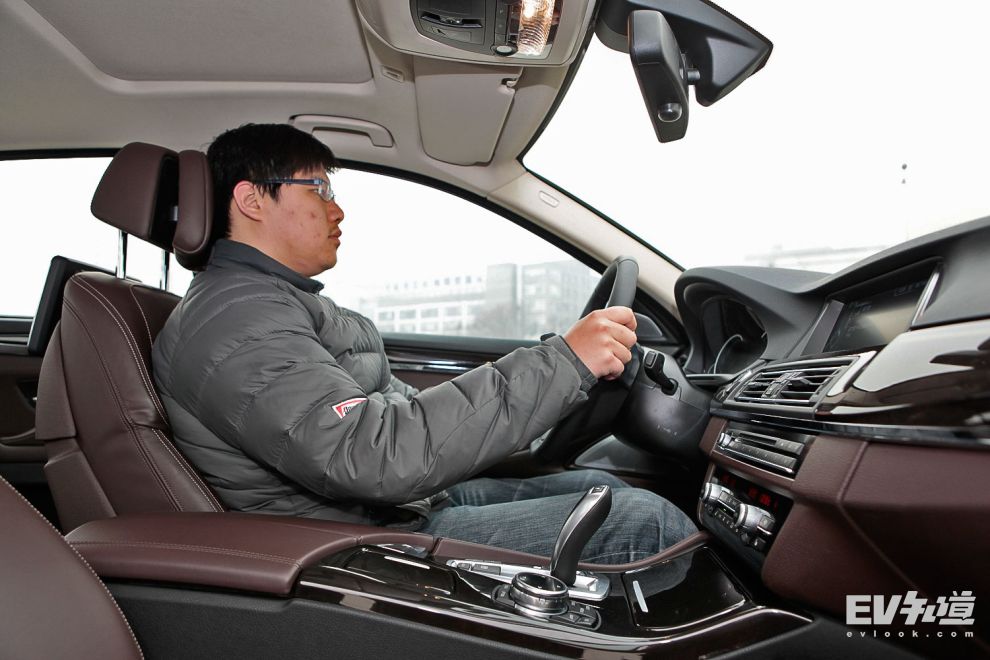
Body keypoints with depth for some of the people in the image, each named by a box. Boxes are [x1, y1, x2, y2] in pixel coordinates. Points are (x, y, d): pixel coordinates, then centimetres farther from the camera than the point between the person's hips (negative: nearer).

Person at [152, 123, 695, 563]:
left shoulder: (289, 303, 16)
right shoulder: (236, 320, -19)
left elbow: (396, 407, 18)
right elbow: (371, 454, -32)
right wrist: (563, 363, -30)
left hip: (410, 503, 10)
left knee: (601, 486, 12)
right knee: (644, 521, -15)